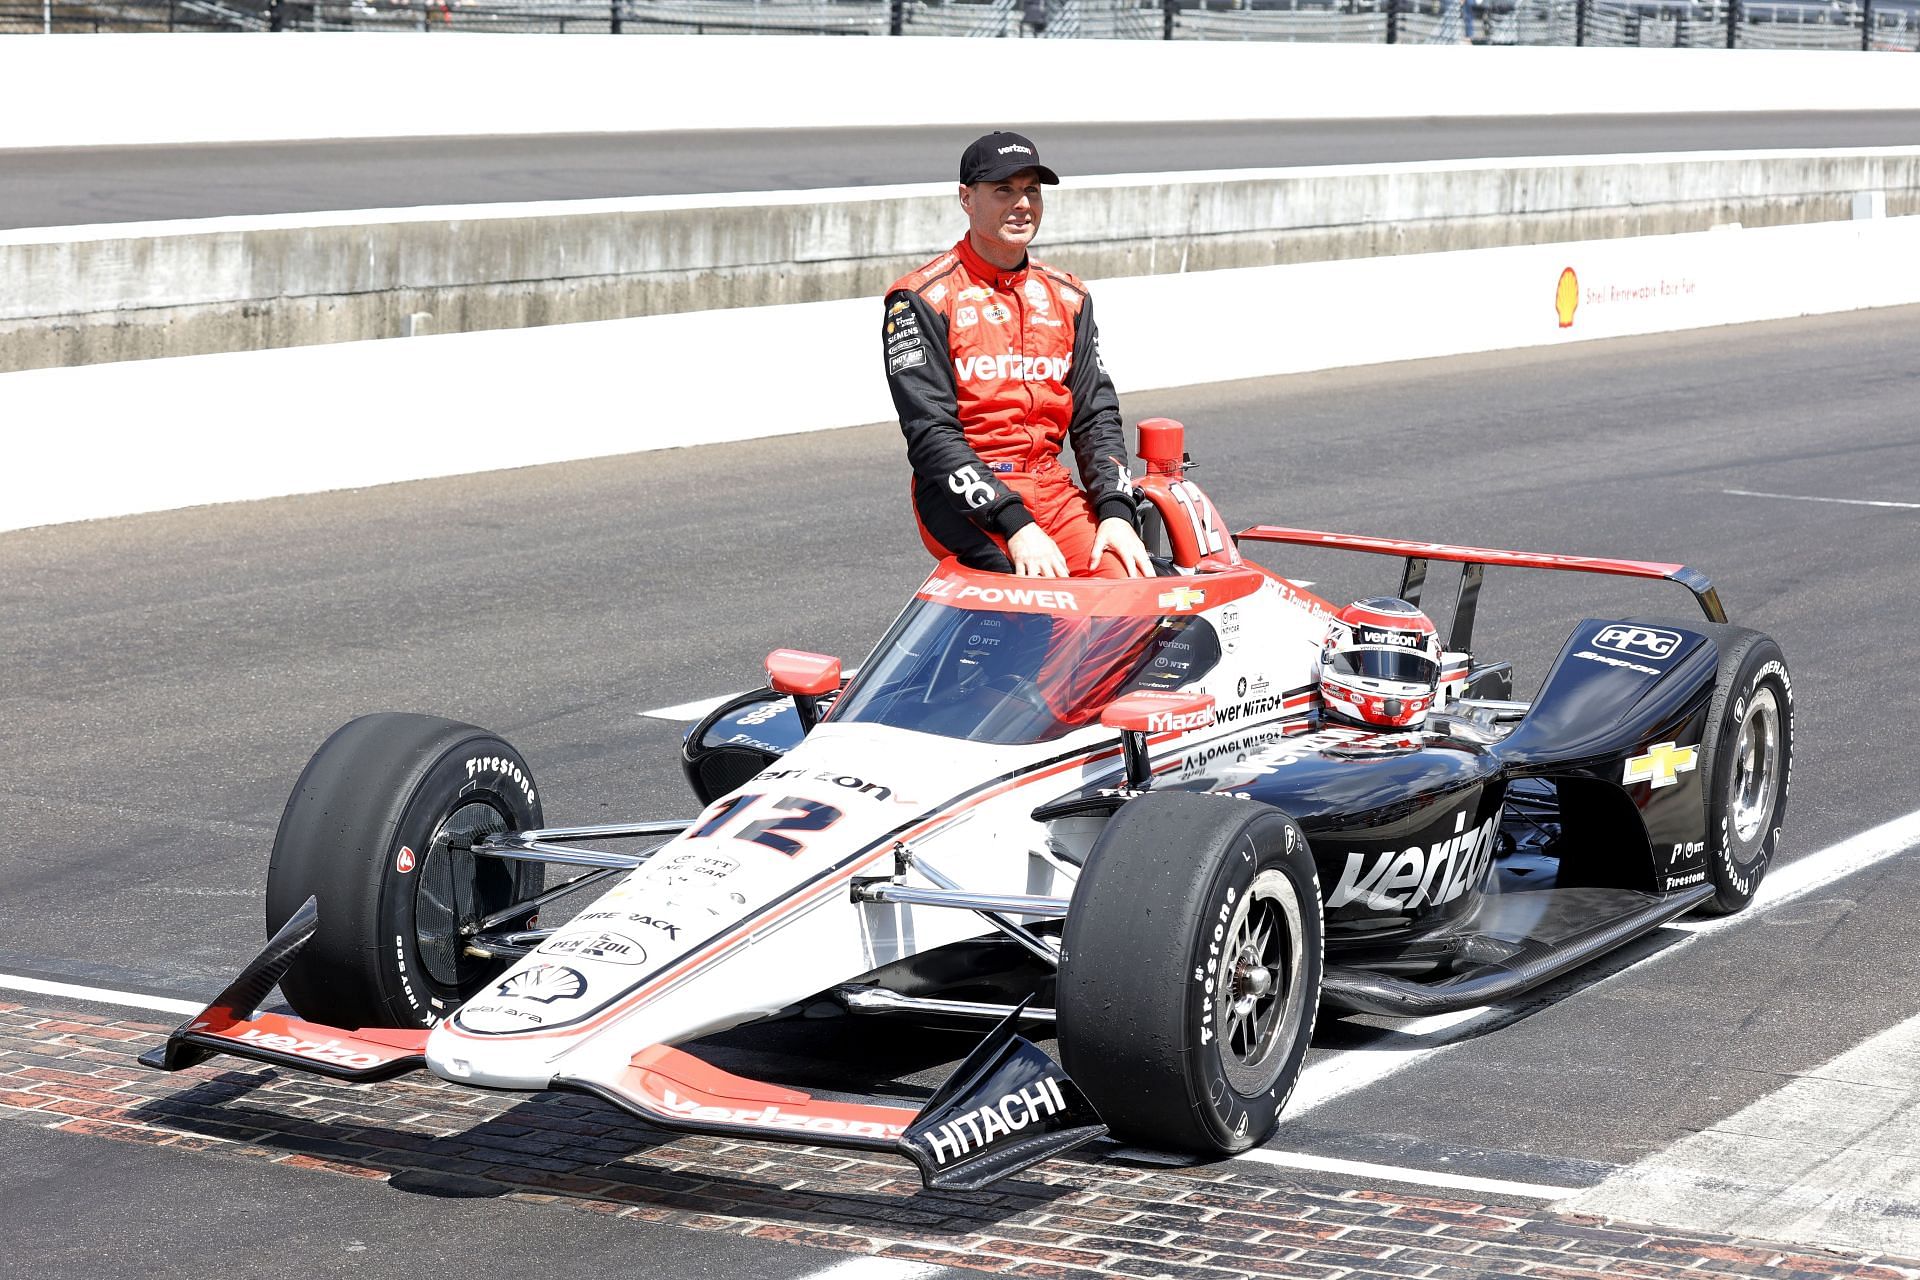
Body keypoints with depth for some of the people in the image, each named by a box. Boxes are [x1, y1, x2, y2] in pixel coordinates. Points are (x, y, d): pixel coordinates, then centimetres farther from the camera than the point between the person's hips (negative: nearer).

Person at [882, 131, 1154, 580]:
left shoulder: (1068, 297, 16)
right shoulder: (923, 299, -2)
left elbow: (1096, 414, 14)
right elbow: (930, 434, -11)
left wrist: (1116, 511, -6)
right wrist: (1015, 525, -22)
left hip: (1052, 487, 5)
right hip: (962, 500, -5)